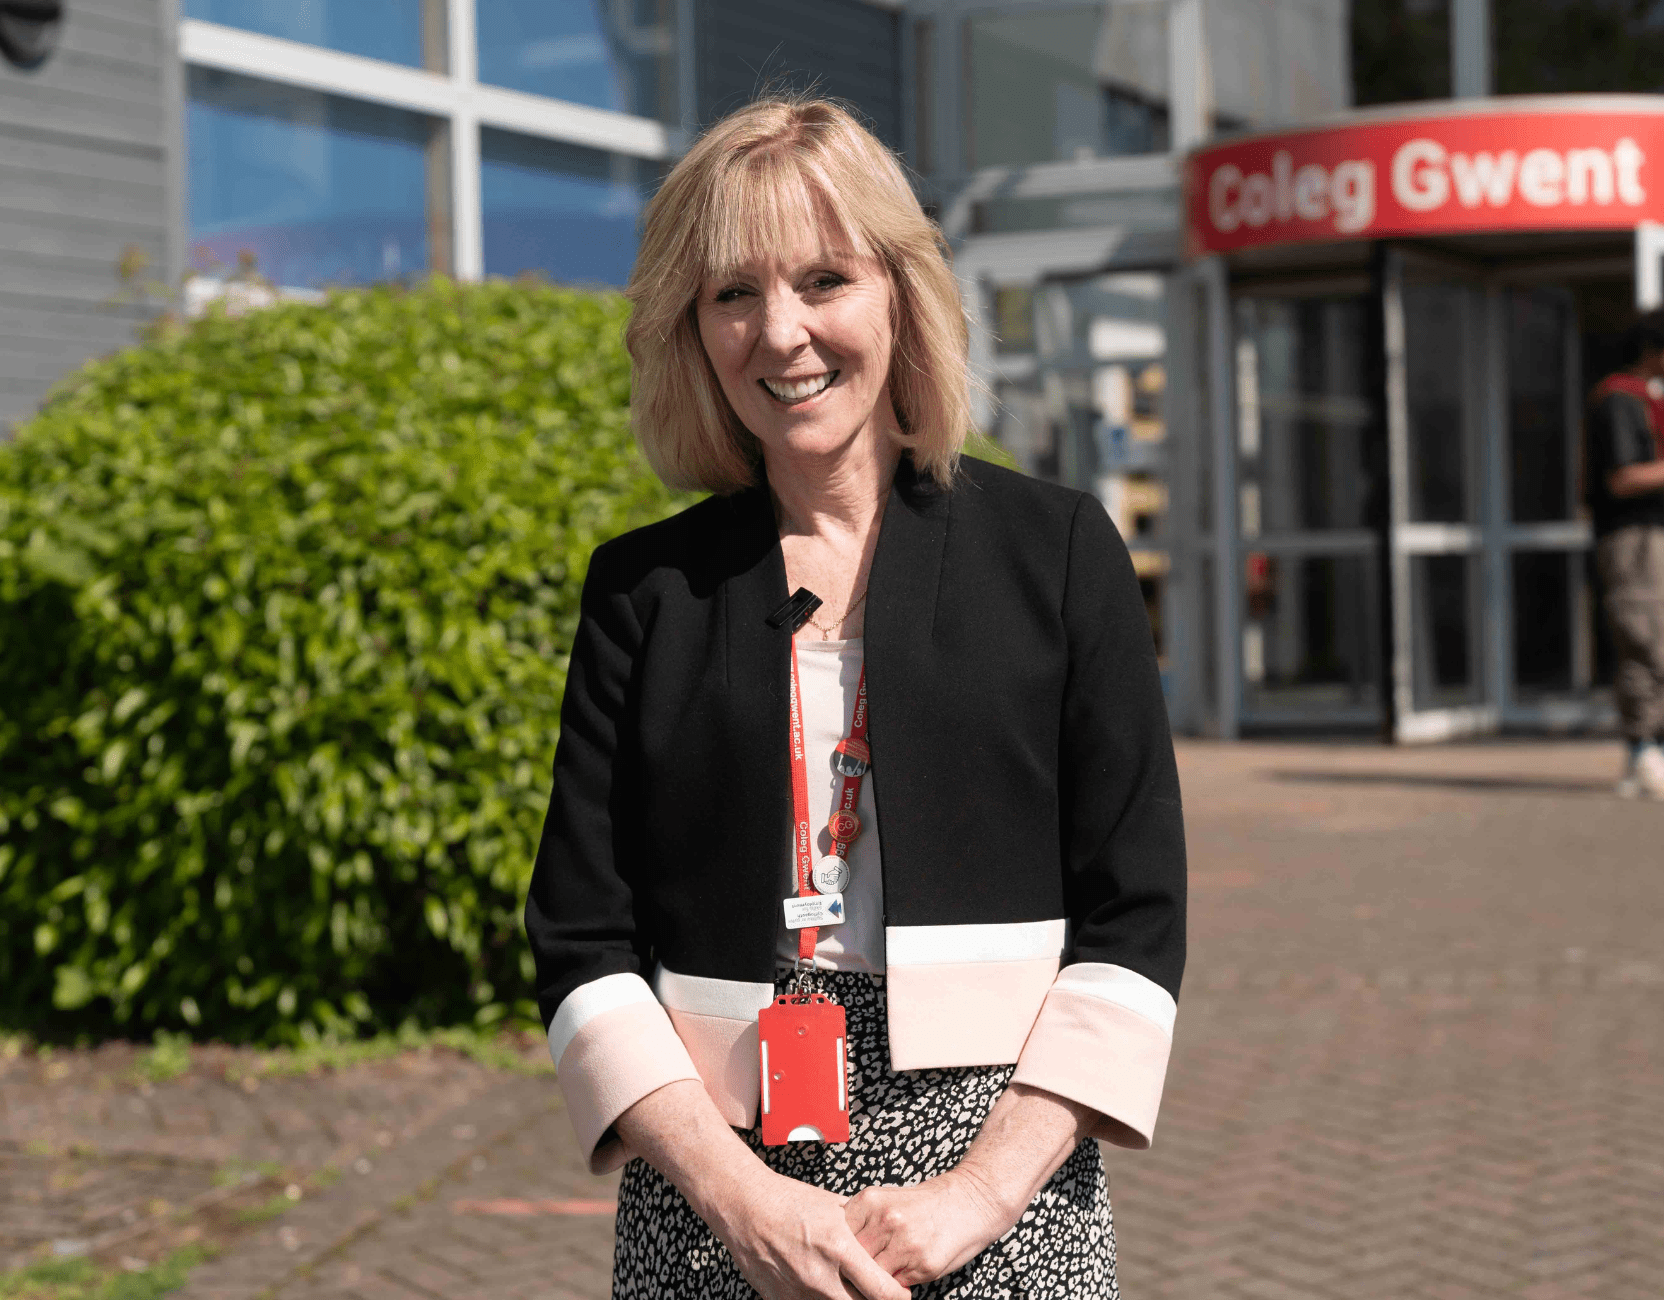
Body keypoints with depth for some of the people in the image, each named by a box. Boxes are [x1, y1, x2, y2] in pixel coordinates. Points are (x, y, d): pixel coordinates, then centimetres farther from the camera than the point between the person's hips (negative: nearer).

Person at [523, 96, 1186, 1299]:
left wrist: (986, 1187, -9)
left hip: (1006, 1185, -1)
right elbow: (582, 939, 3)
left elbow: (1135, 917, 0)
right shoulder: (645, 591, 6)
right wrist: (739, 1195, -9)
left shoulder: (1059, 553, 3)